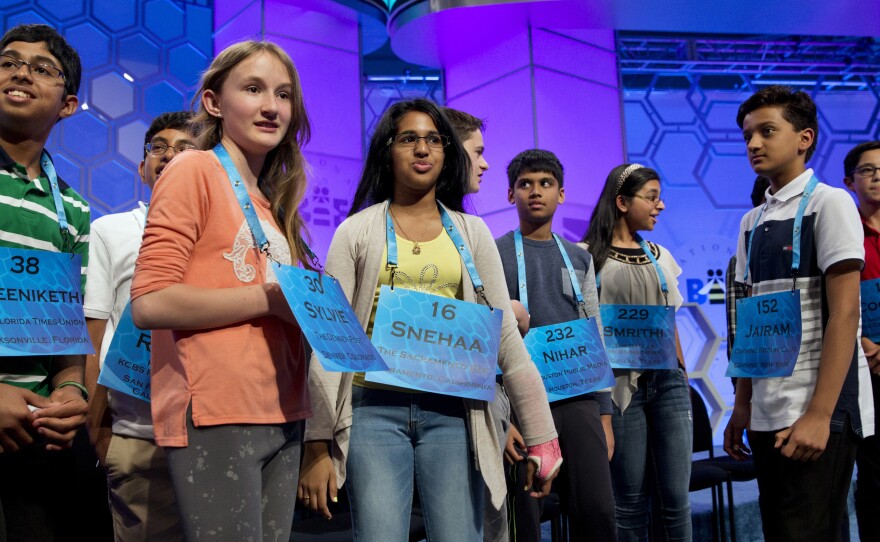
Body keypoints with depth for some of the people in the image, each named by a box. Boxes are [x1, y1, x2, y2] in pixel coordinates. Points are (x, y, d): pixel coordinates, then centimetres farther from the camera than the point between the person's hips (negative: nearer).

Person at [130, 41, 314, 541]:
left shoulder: (274, 204, 16)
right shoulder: (194, 170, -4)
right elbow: (149, 303, -14)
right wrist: (270, 298, -14)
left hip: (281, 415, 7)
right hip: (215, 416, -7)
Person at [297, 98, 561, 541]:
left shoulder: (471, 232, 10)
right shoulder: (357, 231, 5)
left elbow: (506, 335, 8)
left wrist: (541, 434, 4)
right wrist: (317, 443, -4)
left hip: (453, 410, 2)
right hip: (375, 407, -1)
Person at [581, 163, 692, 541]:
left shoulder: (659, 256, 14)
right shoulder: (590, 257, -3)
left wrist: (684, 376, 14)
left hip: (668, 382, 5)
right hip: (622, 383, -4)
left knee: (675, 498, 3)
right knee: (631, 501, 2)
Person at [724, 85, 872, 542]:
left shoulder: (829, 203, -6)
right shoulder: (752, 223, 12)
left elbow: (844, 313, -13)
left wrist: (819, 414, -18)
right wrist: (742, 404, 12)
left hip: (815, 413, -6)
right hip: (766, 415, 7)